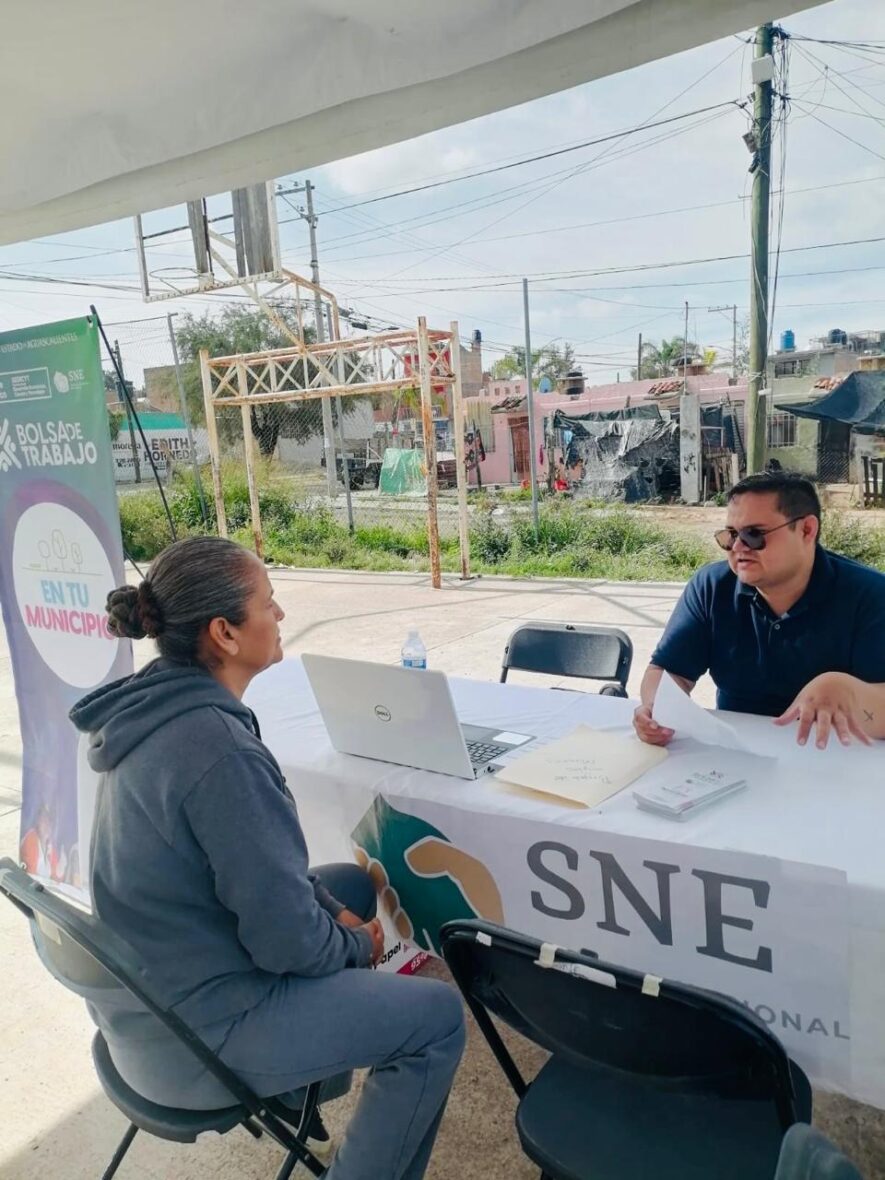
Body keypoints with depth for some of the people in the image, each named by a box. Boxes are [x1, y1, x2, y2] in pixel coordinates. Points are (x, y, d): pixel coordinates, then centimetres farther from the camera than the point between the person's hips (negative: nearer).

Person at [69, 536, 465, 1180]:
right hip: (195, 1032, -9)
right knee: (438, 1016, -2)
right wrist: (356, 947, -5)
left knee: (353, 883, 21)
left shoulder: (155, 710, -3)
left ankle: (314, 1067, 37)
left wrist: (333, 910, 2)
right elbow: (284, 936, -24)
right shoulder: (218, 747, -32)